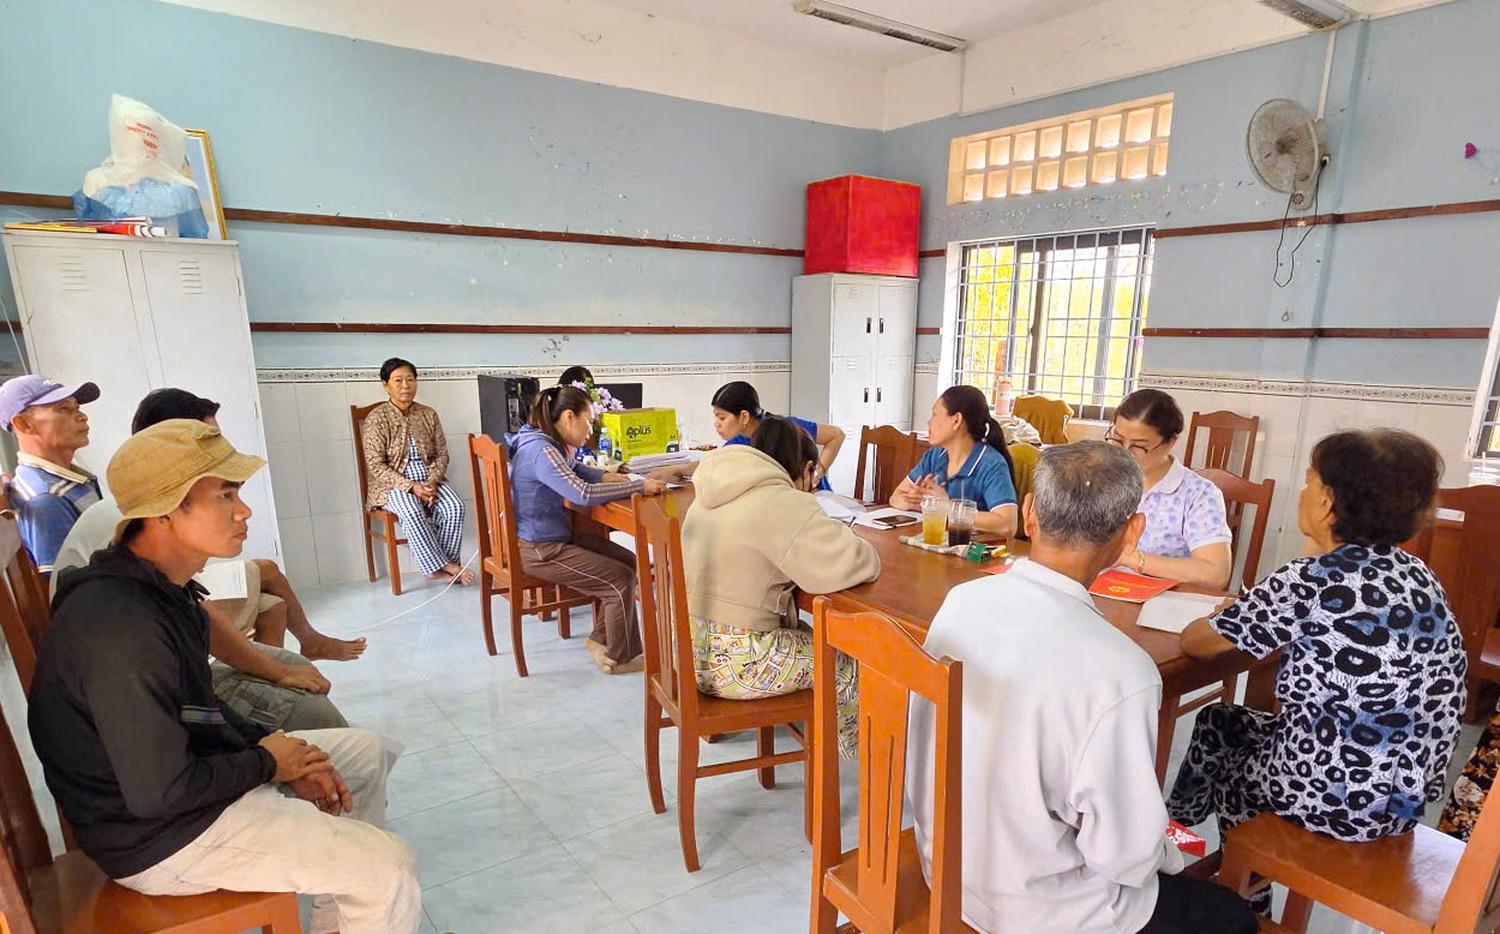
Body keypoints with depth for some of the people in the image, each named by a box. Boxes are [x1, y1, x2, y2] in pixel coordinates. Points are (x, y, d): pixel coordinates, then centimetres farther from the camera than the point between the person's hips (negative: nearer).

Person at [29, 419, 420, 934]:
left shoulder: (162, 585, 1)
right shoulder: (120, 629, -31)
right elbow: (160, 794, -28)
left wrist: (274, 746, 1)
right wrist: (267, 763, -12)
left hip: (188, 766, 10)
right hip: (160, 836, -10)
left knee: (365, 751, 17)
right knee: (388, 867, -16)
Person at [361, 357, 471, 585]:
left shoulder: (428, 415, 6)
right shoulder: (376, 418, -5)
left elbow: (442, 455, 6)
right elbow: (376, 466, -10)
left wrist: (431, 483, -14)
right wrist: (411, 487, -21)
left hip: (429, 480, 4)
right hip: (393, 484, -3)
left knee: (454, 508, -26)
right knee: (412, 512, -35)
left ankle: (439, 568, -15)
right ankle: (443, 565, -23)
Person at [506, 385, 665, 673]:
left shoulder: (545, 443, 6)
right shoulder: (541, 451, -25)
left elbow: (572, 470, 21)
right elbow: (582, 493, -34)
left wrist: (604, 476, 2)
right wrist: (639, 486, -27)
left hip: (554, 537, 10)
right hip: (538, 550, -10)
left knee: (629, 562, 9)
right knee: (621, 580, -8)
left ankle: (601, 638, 19)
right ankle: (619, 659, 10)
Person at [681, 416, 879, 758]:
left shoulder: (711, 496, 8)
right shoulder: (783, 503, -19)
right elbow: (859, 563, -22)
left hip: (687, 645, 9)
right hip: (730, 663, -9)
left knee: (804, 635, 25)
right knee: (845, 659, 9)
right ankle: (858, 748, 36)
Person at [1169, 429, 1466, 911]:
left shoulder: (1312, 580, -23)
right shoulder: (1417, 576, -1)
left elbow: (1195, 642, -14)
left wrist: (1224, 618, 5)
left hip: (1340, 799, -7)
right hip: (1406, 795, 7)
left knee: (1219, 729, 22)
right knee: (1223, 721, 23)